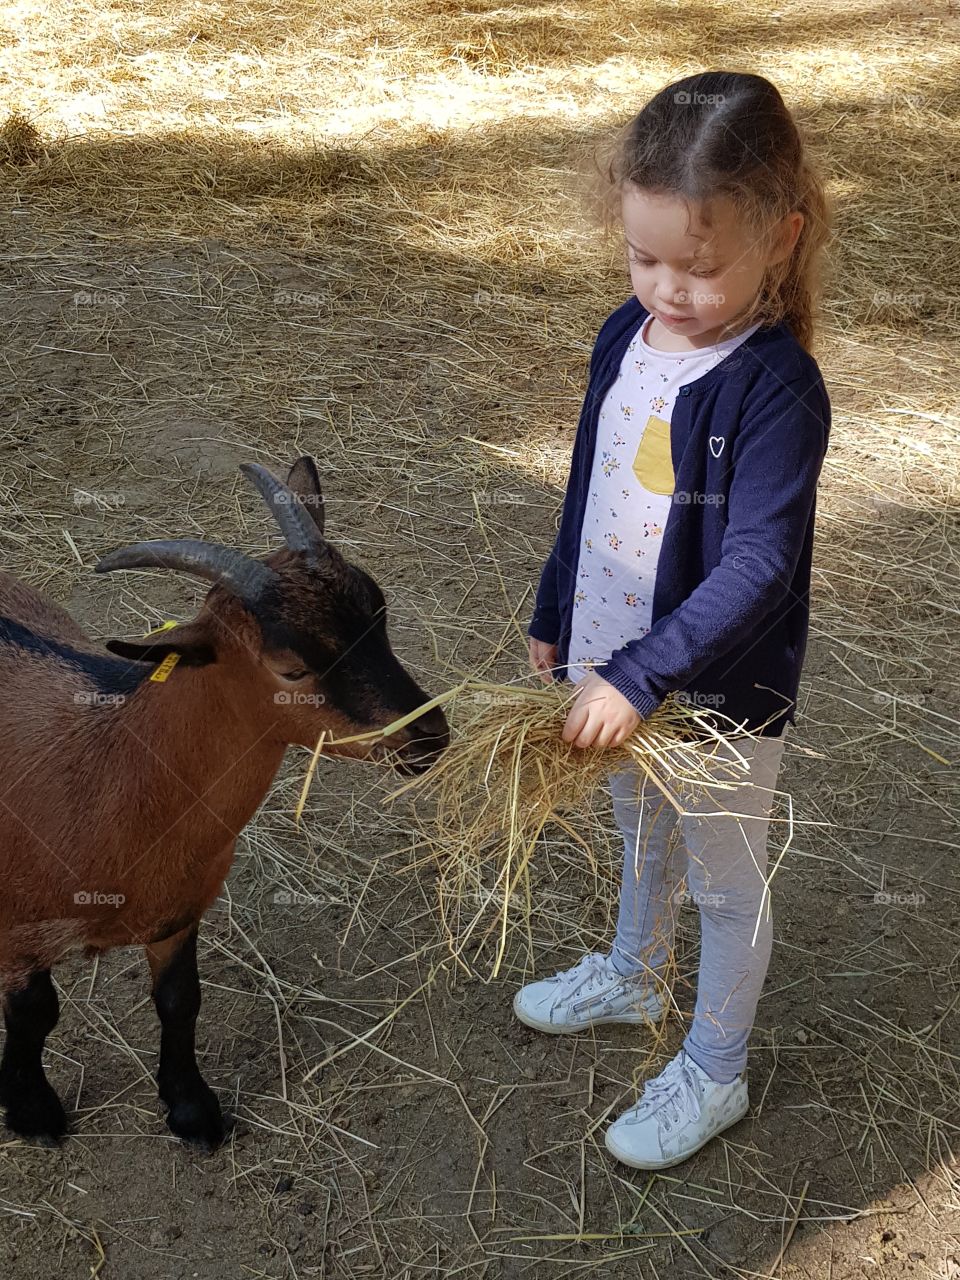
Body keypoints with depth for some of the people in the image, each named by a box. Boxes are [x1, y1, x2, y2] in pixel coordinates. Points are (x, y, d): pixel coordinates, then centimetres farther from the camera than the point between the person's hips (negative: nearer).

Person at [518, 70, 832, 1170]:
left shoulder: (777, 388, -25)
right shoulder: (627, 336, -3)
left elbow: (756, 570, -29)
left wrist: (640, 677, -34)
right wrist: (554, 616, 15)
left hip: (721, 689, -6)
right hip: (615, 666, 7)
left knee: (726, 881, 14)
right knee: (641, 832, 29)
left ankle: (712, 1075, 35)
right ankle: (633, 974, 55)